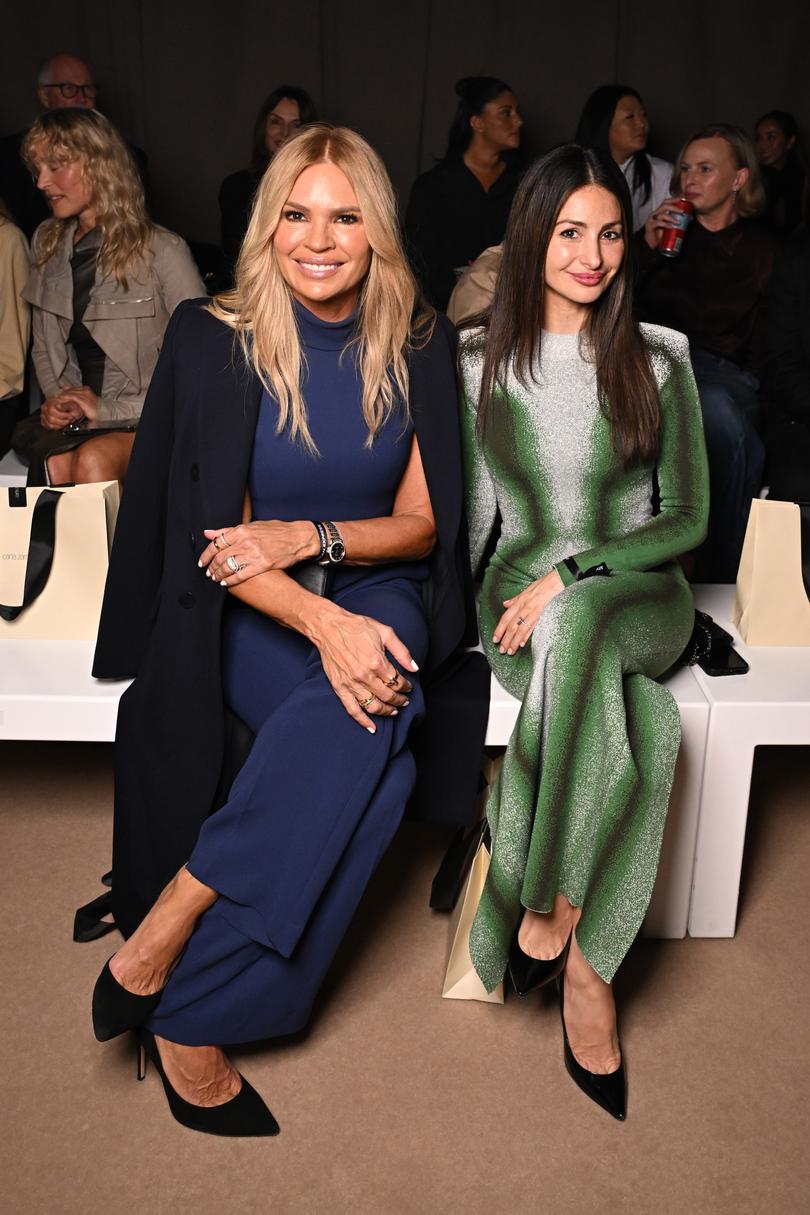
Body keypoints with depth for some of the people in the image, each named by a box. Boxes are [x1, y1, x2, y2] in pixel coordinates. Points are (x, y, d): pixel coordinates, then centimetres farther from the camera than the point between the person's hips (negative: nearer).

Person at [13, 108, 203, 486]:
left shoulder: (162, 251, -7)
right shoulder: (47, 243, 13)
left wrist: (112, 409, -13)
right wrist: (57, 398, -1)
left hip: (150, 420, -4)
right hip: (74, 421, 4)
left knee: (93, 459, -34)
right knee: (56, 463, -30)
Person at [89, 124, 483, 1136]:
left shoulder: (419, 346, 0)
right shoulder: (214, 341, -7)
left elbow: (419, 521, 0)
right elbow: (220, 539, -10)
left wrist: (307, 536, -20)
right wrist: (322, 624, -28)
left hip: (378, 589, 3)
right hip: (250, 607, -2)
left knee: (368, 711, -34)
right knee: (374, 758, -31)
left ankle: (161, 939, -21)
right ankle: (187, 1020, -18)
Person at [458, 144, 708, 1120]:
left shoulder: (659, 357, 2)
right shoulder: (479, 360, 5)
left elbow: (687, 521, -1)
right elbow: (469, 513, 10)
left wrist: (568, 577, -14)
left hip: (639, 595, 0)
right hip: (522, 600, 1)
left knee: (577, 625, -39)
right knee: (629, 730, -34)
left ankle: (546, 915, -26)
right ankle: (583, 968, -18)